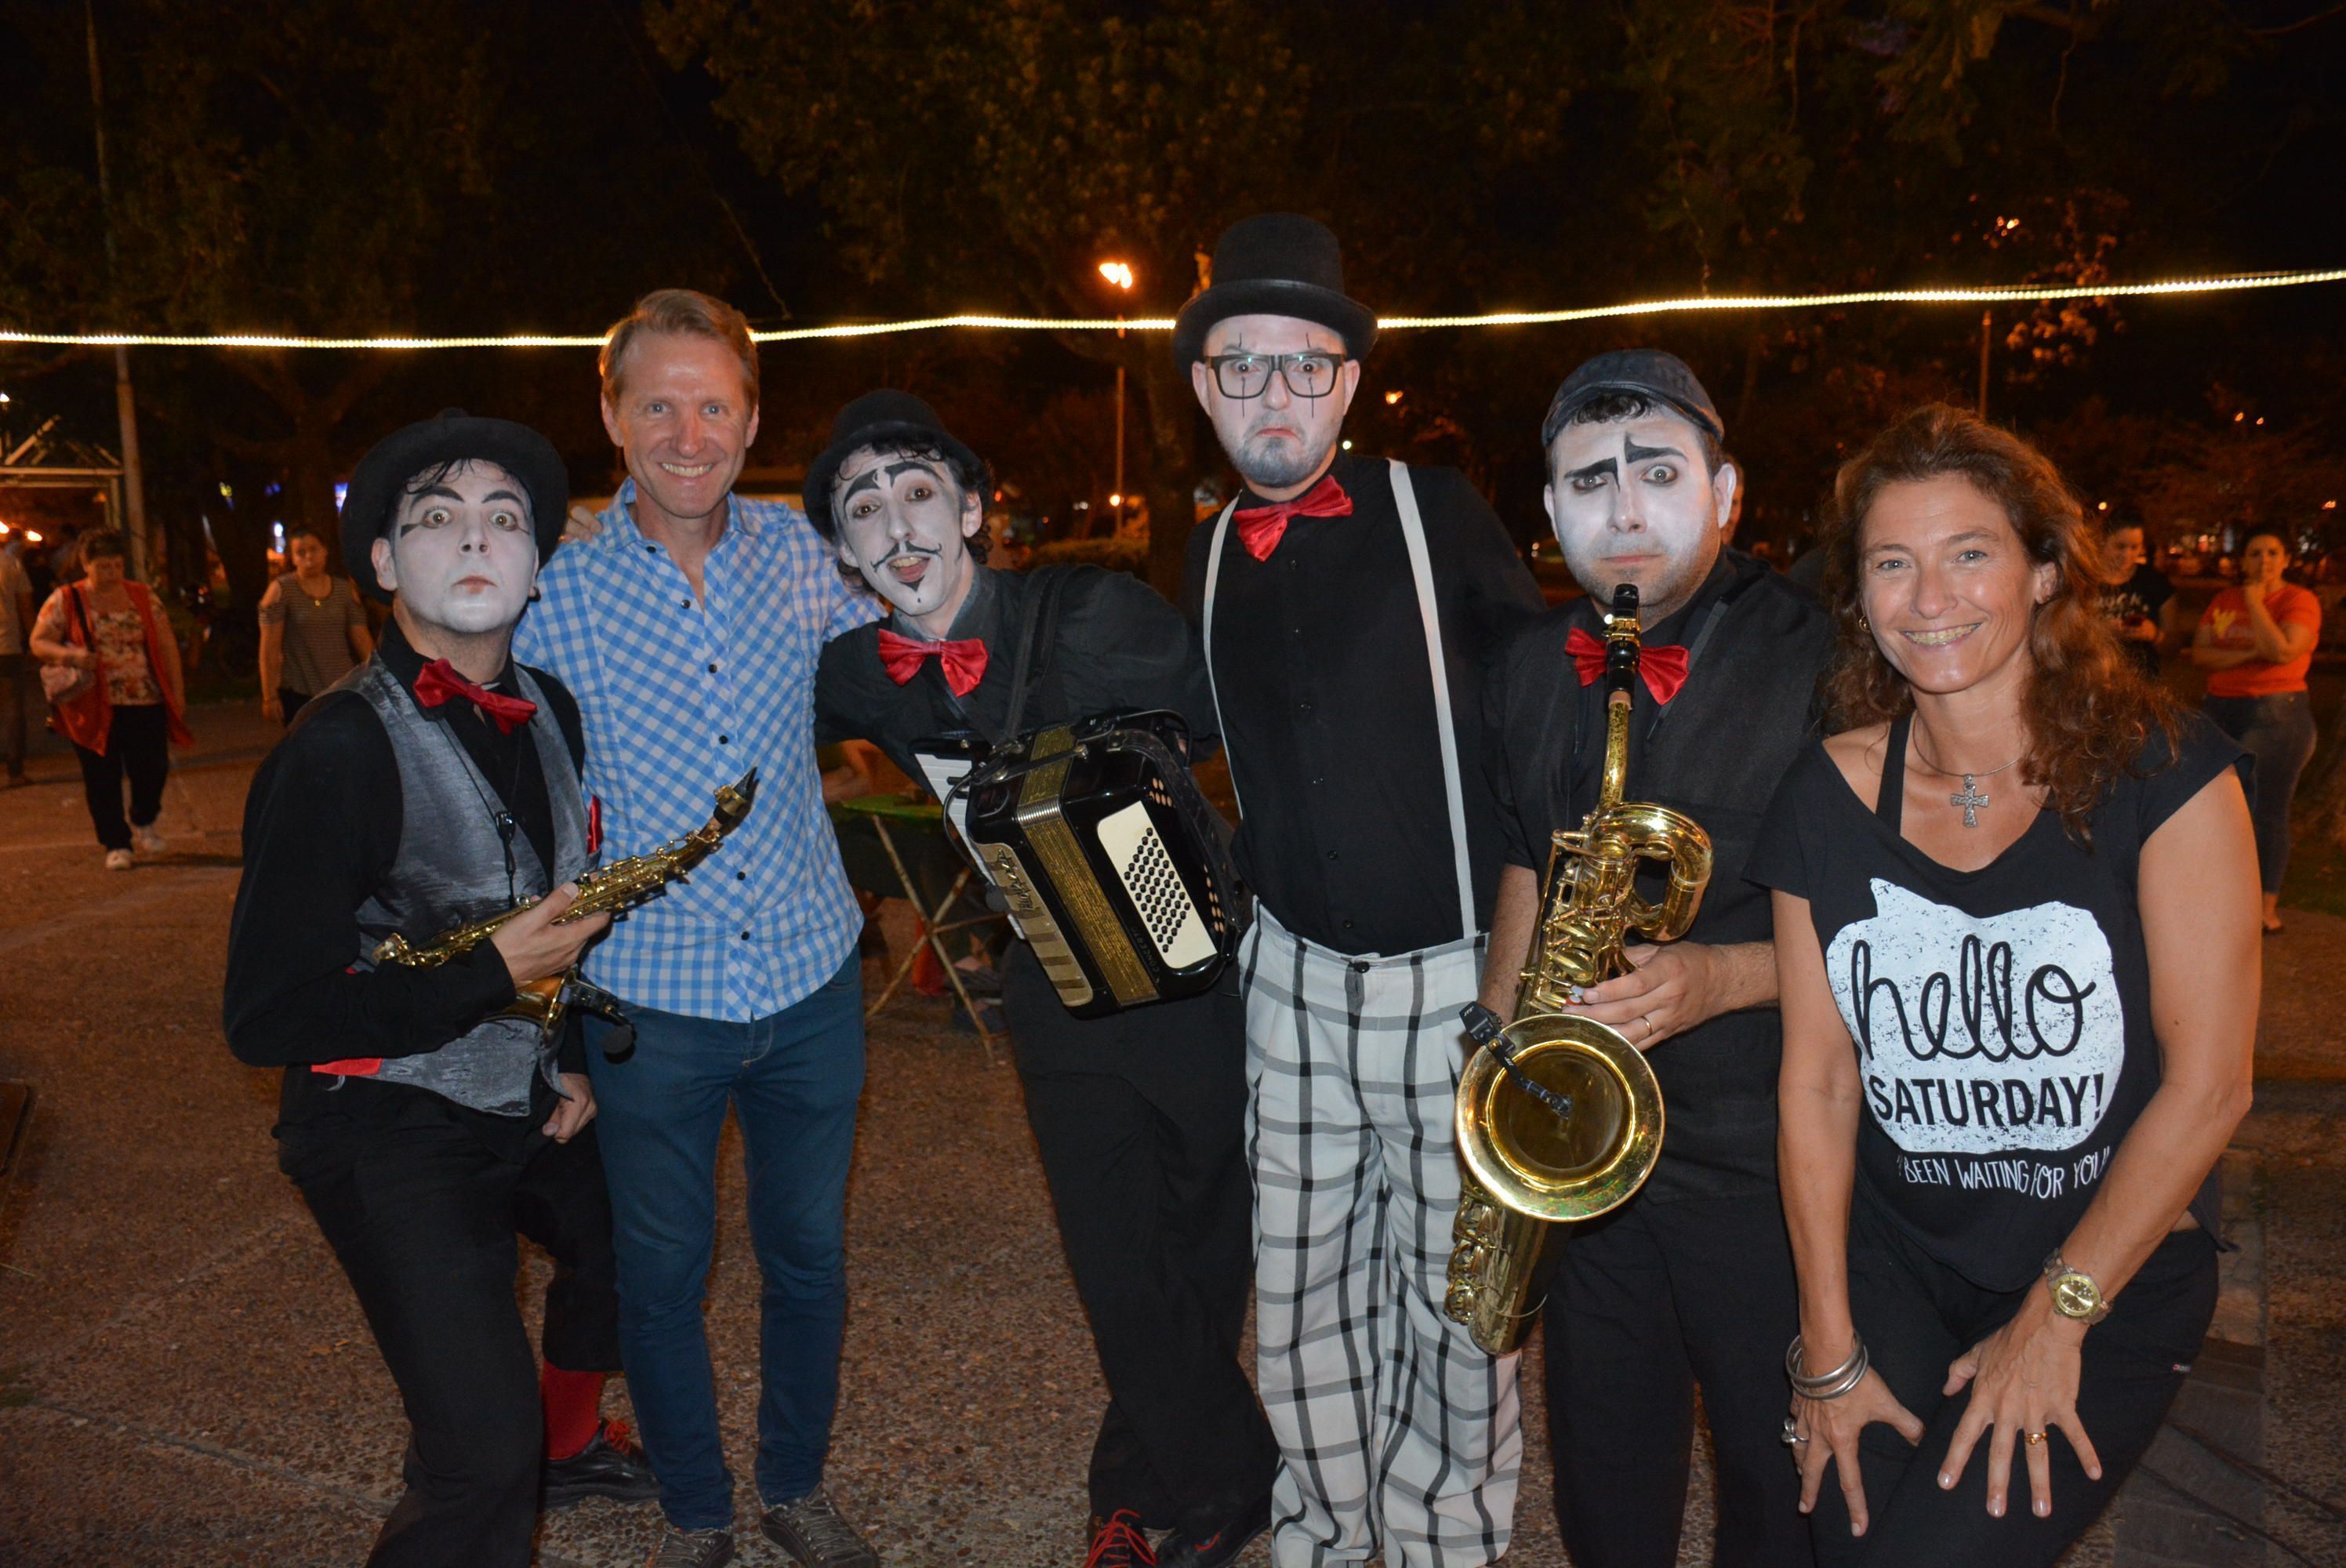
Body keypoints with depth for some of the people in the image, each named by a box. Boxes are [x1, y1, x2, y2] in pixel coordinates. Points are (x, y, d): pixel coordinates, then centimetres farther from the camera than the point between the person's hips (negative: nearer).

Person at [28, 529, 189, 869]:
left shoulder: (144, 596, 8)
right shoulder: (65, 600, 1)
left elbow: (167, 645, 10)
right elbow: (38, 643, 2)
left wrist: (177, 691, 6)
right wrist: (70, 655, -18)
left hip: (145, 703, 1)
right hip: (92, 707, -1)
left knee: (152, 769, -2)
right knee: (102, 778, 3)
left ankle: (143, 823, 26)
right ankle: (117, 844, 15)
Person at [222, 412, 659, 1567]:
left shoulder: (550, 712, 1)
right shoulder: (342, 751, -22)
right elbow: (266, 1017, -22)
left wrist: (579, 1058, 8)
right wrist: (493, 977, -22)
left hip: (530, 1103, 8)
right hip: (392, 1127, -8)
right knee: (484, 1462, -16)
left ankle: (565, 1442, 53)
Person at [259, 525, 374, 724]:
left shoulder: (345, 590, 6)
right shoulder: (282, 590, -3)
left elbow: (362, 640, 6)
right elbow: (269, 648, -6)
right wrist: (269, 696, -9)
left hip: (342, 689, 3)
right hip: (298, 694, -3)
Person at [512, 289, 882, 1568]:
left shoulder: (803, 551, -2)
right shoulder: (550, 587, -8)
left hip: (811, 977, 2)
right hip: (649, 997, -2)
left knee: (808, 1254, 17)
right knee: (659, 1274, 13)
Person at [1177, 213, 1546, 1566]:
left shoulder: (1442, 513, -6)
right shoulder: (1210, 558, 7)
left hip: (1456, 981, -4)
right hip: (1294, 977, 4)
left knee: (1455, 1302, 10)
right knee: (1301, 1293, 13)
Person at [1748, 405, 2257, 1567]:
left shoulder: (2161, 770, -11)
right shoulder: (1827, 796, -4)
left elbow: (2208, 1087, -11)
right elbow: (1817, 1085, -2)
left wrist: (2054, 1314, -9)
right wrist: (1829, 1349, -2)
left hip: (2116, 1270, -2)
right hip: (1892, 1252, 3)